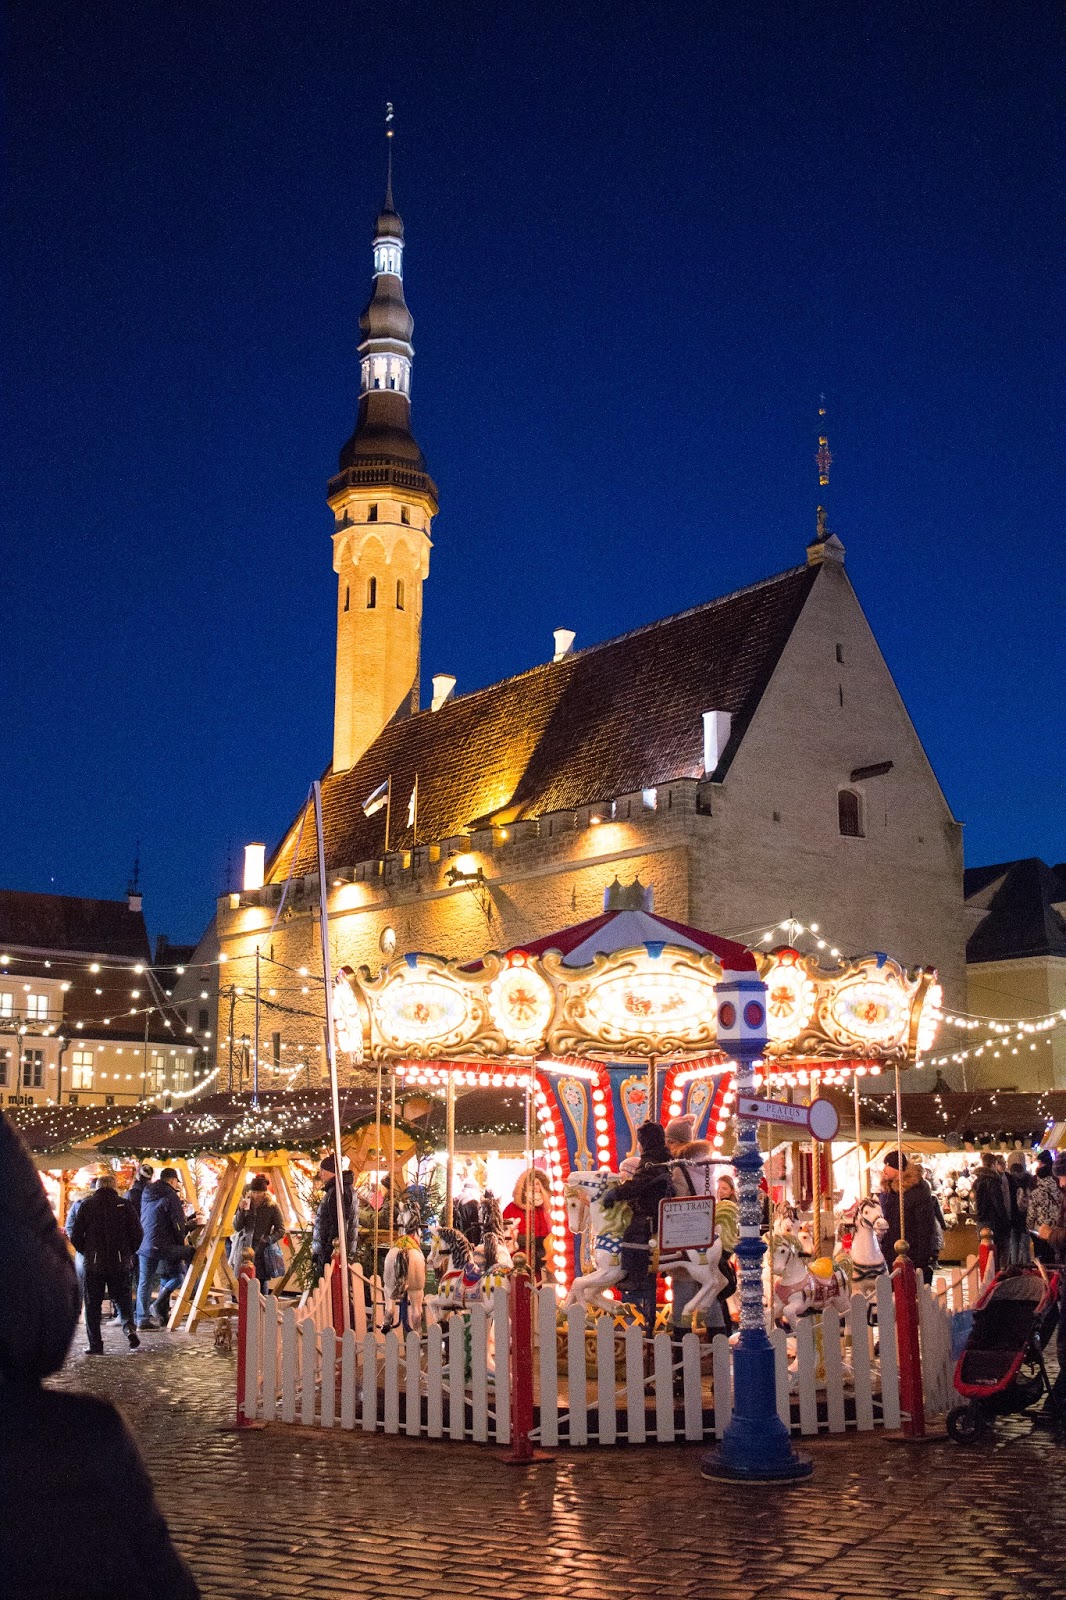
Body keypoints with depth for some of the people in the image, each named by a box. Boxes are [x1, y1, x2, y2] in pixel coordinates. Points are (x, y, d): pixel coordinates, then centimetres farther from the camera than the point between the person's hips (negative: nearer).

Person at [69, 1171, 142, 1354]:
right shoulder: (125, 1205, 0)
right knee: (121, 1298, 13)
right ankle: (129, 1327, -12)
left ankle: (95, 1344, 6)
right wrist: (129, 1253, 14)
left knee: (92, 1304, 9)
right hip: (120, 1262, 1)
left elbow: (75, 1236, -1)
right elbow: (136, 1234, -3)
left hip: (93, 1263, -1)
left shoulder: (86, 1205, -1)